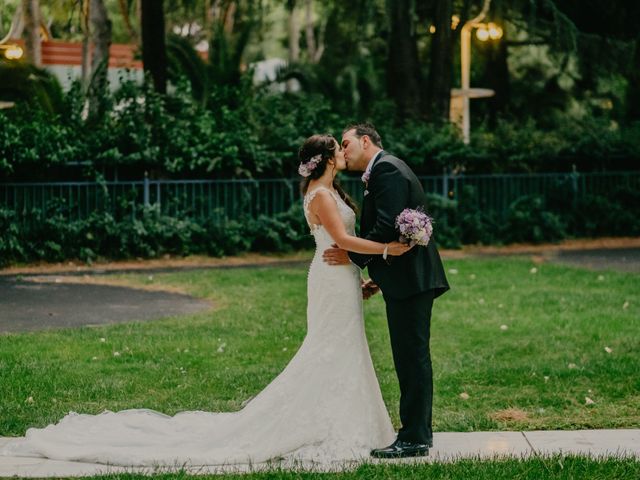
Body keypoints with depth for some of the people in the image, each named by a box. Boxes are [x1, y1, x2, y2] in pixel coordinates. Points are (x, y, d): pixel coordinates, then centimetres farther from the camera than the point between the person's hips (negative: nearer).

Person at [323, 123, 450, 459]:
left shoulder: (387, 169, -12)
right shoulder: (385, 170, 21)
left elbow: (388, 227, -21)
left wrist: (353, 257, -12)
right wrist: (378, 278, 15)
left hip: (409, 280, -11)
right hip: (407, 279, 11)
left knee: (412, 357, -7)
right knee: (411, 358, 14)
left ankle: (414, 439, -5)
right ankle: (419, 432, 20)